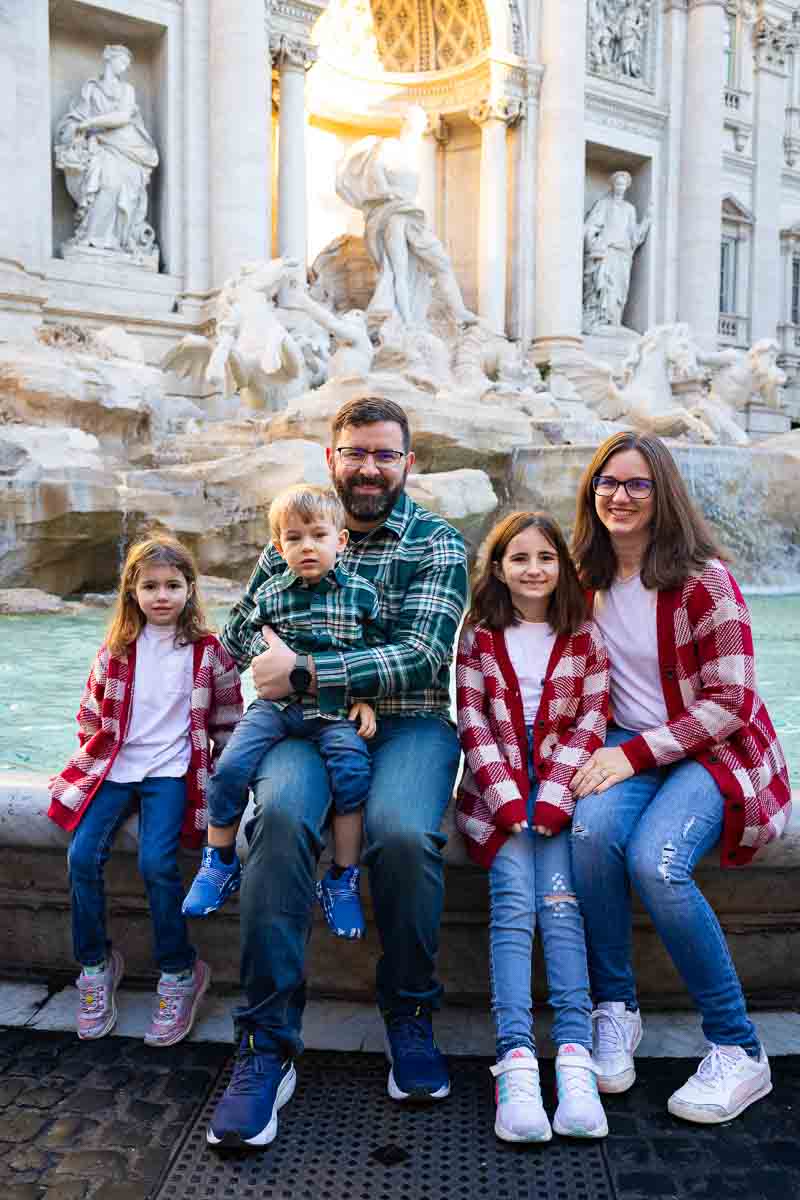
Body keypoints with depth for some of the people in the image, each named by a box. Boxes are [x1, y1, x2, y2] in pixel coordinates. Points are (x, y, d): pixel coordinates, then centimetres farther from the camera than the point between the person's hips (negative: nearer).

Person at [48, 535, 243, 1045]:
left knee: (156, 862, -21)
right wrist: (94, 758, 6)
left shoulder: (208, 650, -1)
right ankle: (96, 964, 11)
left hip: (171, 770, -3)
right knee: (83, 856, -12)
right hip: (114, 767, 4)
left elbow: (228, 719, 4)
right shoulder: (118, 649, 7)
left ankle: (180, 973, -1)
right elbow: (91, 712, 15)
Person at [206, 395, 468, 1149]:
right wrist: (275, 660, -9)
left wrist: (305, 671, -18)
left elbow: (423, 657, -11)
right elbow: (239, 631, 15)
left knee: (403, 831, -33)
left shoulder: (438, 545, 3)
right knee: (280, 813, -32)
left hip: (408, 721, -1)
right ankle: (267, 1045, -21)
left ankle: (409, 1017, -5)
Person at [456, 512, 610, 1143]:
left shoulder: (585, 638, 10)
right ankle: (516, 1060, -26)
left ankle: (575, 1058, -24)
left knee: (559, 900, -20)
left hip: (558, 788, 1)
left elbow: (589, 724, 2)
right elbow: (473, 725, 0)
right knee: (514, 898, -21)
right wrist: (508, 801, -12)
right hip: (495, 789, -1)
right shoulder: (477, 638, 7)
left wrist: (551, 801, -11)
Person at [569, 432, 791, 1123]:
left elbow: (730, 704, -13)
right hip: (627, 747, 4)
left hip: (715, 751, -4)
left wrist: (636, 753, -20)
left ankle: (739, 1049, -11)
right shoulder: (589, 580, 7)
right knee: (592, 829, -29)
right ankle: (615, 1009, -9)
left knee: (654, 860, -31)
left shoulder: (704, 580, -11)